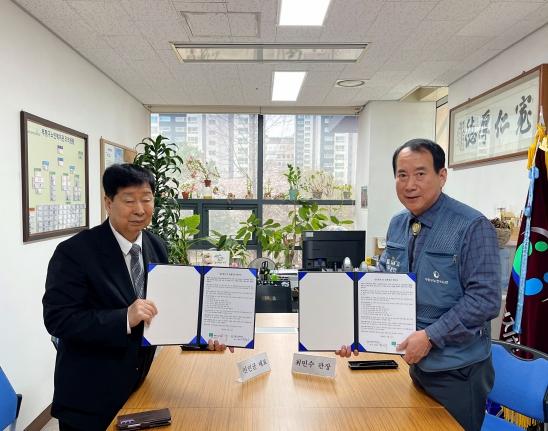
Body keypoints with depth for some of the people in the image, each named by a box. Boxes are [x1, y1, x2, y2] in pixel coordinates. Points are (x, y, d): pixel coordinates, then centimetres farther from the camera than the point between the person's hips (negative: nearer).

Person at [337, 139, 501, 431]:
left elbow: (485, 299, -21)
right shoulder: (397, 225, 0)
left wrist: (430, 336, -24)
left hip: (457, 369, -6)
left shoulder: (472, 227, -19)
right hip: (415, 362, 6)